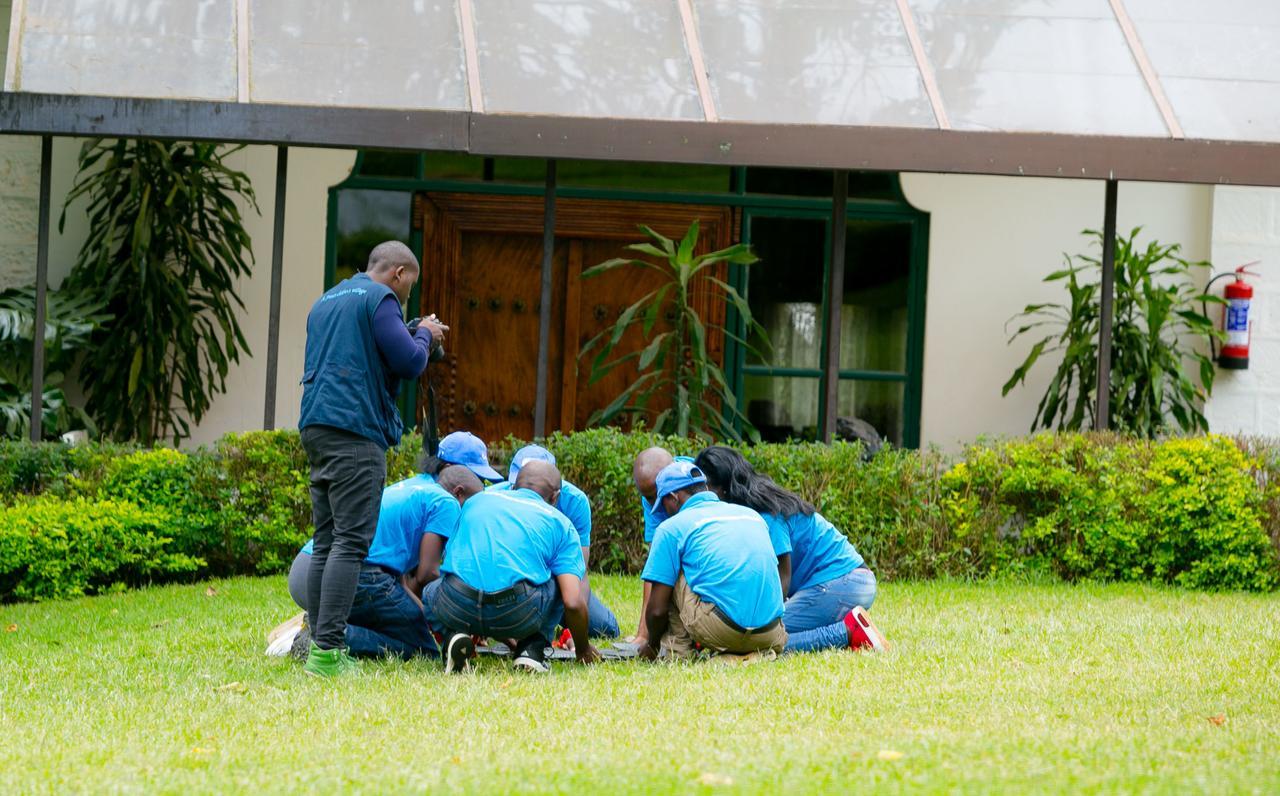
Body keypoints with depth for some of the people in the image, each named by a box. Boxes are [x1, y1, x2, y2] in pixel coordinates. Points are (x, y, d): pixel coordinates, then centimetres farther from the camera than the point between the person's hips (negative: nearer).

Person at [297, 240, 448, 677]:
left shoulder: (325, 301, 25)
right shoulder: (380, 298, -3)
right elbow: (410, 362, -11)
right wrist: (425, 335, 11)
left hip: (315, 428, 9)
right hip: (355, 429, -9)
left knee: (326, 542, 9)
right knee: (351, 541, -12)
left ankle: (319, 645, 6)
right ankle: (327, 650, -20)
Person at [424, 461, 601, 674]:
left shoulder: (477, 500, 28)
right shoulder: (559, 522, 18)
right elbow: (573, 603, 5)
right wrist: (583, 649, 26)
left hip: (456, 608, 2)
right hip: (519, 613, -2)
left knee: (430, 593, 38)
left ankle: (453, 635, 7)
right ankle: (531, 649, 14)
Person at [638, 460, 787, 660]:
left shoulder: (672, 527, 7)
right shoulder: (751, 514, 23)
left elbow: (657, 609, 5)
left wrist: (651, 646, 25)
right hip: (769, 636, 5)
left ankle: (678, 651, 11)